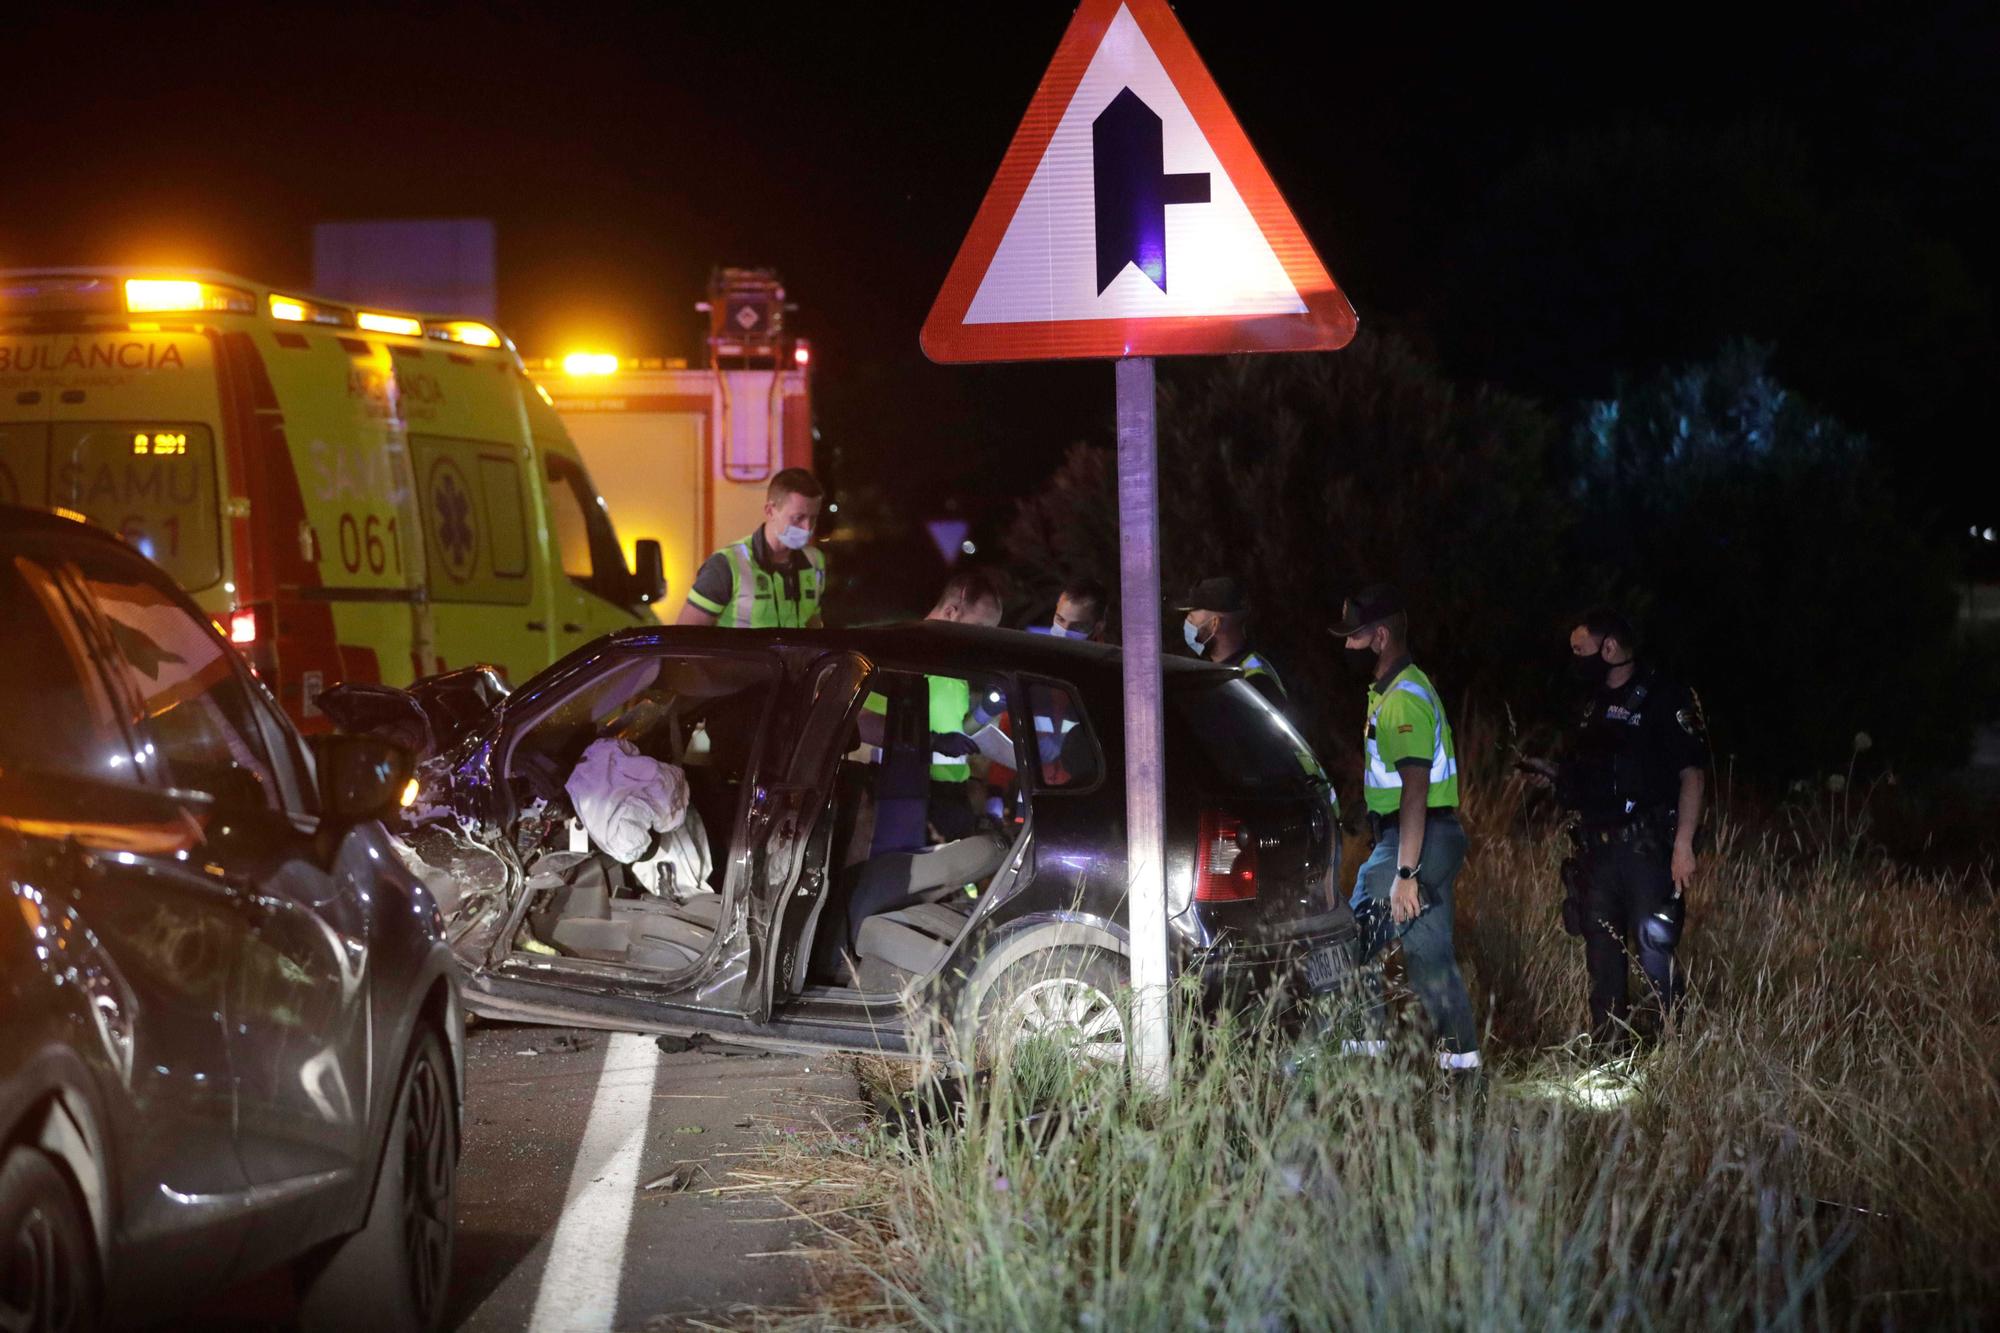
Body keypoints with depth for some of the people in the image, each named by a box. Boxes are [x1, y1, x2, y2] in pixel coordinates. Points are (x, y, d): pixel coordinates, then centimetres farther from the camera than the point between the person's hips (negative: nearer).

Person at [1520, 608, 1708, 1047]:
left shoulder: (1665, 699, -7)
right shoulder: (1595, 705, 17)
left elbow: (1691, 774, -11)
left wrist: (1683, 845, -19)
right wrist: (1550, 772, 9)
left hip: (1647, 850, -8)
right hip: (1598, 850, 8)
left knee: (1653, 949, -12)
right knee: (1602, 954, 9)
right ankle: (1607, 1051, 15)